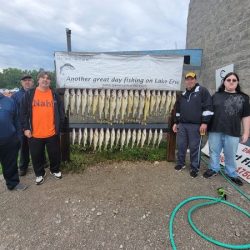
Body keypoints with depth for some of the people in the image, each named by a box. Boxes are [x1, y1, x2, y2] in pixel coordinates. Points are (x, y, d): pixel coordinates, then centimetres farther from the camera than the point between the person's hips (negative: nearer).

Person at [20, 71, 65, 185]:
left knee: (55, 154, 14)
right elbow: (23, 113, 1)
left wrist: (59, 126, -1)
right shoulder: (29, 94, 0)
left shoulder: (55, 95, 2)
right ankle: (39, 174, 36)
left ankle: (55, 170, 39)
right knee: (36, 155, 14)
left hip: (52, 133, 0)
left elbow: (60, 112, 4)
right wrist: (26, 128, -4)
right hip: (34, 133, 0)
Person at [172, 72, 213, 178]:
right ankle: (180, 163, 27)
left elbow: (208, 107, -9)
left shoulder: (202, 91, -1)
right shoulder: (183, 94, 16)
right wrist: (176, 122, 18)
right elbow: (178, 110, 21)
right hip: (182, 125, 6)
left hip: (195, 125, -5)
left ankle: (195, 168, 14)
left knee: (194, 147, 0)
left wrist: (204, 122, -15)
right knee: (181, 145, 10)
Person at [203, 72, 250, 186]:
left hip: (232, 132, 0)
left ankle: (231, 173, 30)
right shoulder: (216, 96, 6)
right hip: (215, 131, 1)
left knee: (230, 155, 11)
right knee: (214, 152, 12)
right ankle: (213, 169, 31)